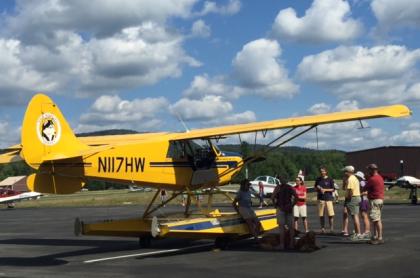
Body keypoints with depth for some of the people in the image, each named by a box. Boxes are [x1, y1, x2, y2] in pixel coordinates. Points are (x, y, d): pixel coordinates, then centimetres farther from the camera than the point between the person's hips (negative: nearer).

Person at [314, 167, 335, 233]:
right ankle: (322, 228, 10)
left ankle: (331, 228, -2)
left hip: (329, 198, -3)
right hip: (320, 198, 3)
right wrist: (318, 188, -3)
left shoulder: (330, 179, 1)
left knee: (330, 214, -9)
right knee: (321, 214, 2)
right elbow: (315, 188, 19)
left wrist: (325, 190, -10)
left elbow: (333, 189, -1)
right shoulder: (318, 179, 11)